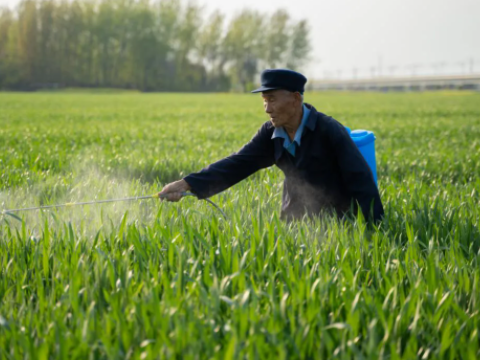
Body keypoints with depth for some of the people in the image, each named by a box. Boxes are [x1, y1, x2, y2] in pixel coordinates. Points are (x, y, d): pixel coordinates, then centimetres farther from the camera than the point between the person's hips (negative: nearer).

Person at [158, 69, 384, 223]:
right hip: (294, 222, 6)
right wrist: (187, 184, -21)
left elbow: (361, 181, -18)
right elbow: (237, 164, -8)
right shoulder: (272, 134, 0)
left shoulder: (329, 131, -17)